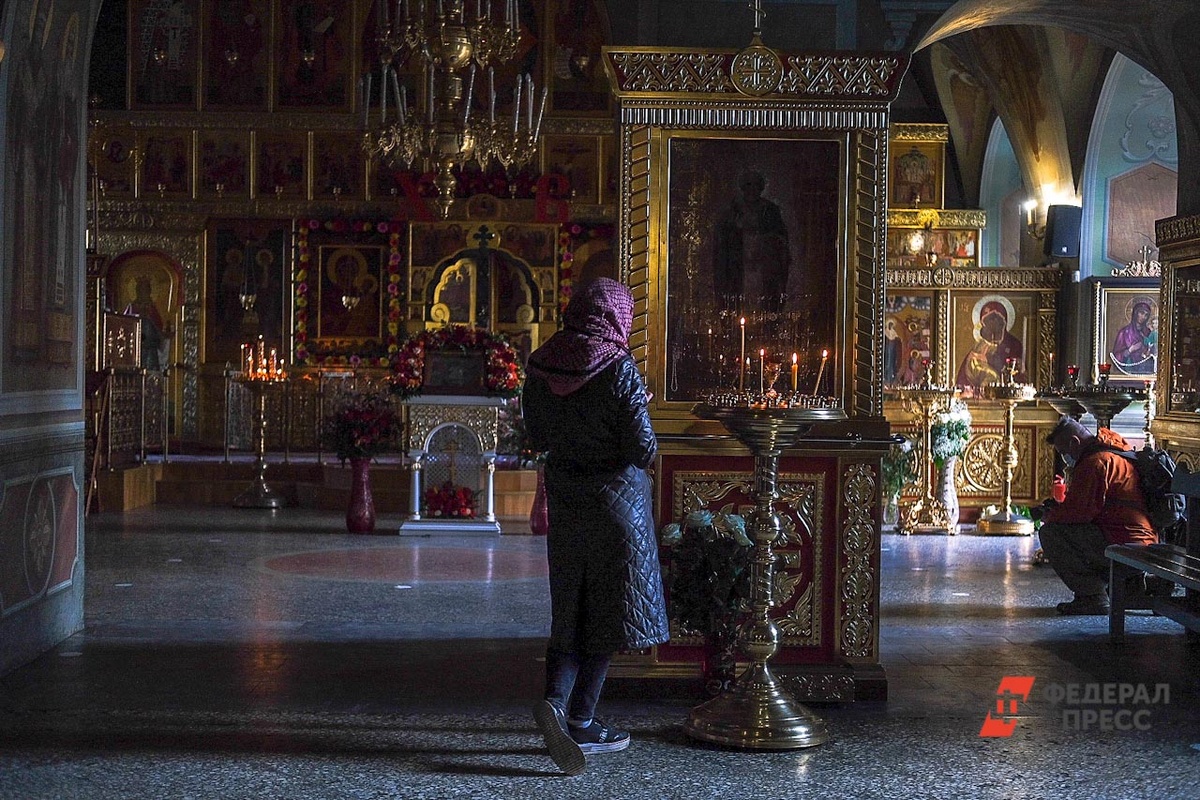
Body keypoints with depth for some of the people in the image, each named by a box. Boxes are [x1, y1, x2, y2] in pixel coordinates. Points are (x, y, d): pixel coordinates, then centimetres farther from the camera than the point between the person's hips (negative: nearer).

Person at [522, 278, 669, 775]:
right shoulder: (620, 370, -16)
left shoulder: (540, 369, 0)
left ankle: (555, 700, -6)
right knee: (608, 609, 7)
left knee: (570, 609, 13)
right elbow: (643, 451, -16)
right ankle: (581, 720, 8)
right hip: (616, 498, -5)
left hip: (564, 503, 5)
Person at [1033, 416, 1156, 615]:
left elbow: (1081, 511, -17)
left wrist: (1050, 516, 1)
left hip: (1123, 544, -11)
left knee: (1050, 533, -11)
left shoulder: (1095, 462, -14)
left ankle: (1092, 597, -9)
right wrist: (1058, 508, 19)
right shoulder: (1115, 453, 20)